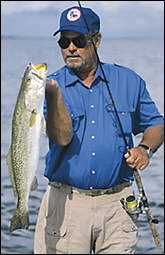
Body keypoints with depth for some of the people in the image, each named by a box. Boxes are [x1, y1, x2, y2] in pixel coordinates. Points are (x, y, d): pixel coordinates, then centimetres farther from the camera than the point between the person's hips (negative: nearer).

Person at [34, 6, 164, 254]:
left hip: (117, 204, 1)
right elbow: (62, 138, -15)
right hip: (66, 203, -1)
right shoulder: (53, 84, 1)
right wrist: (53, 93, -26)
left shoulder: (128, 81, 6)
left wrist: (145, 149, -4)